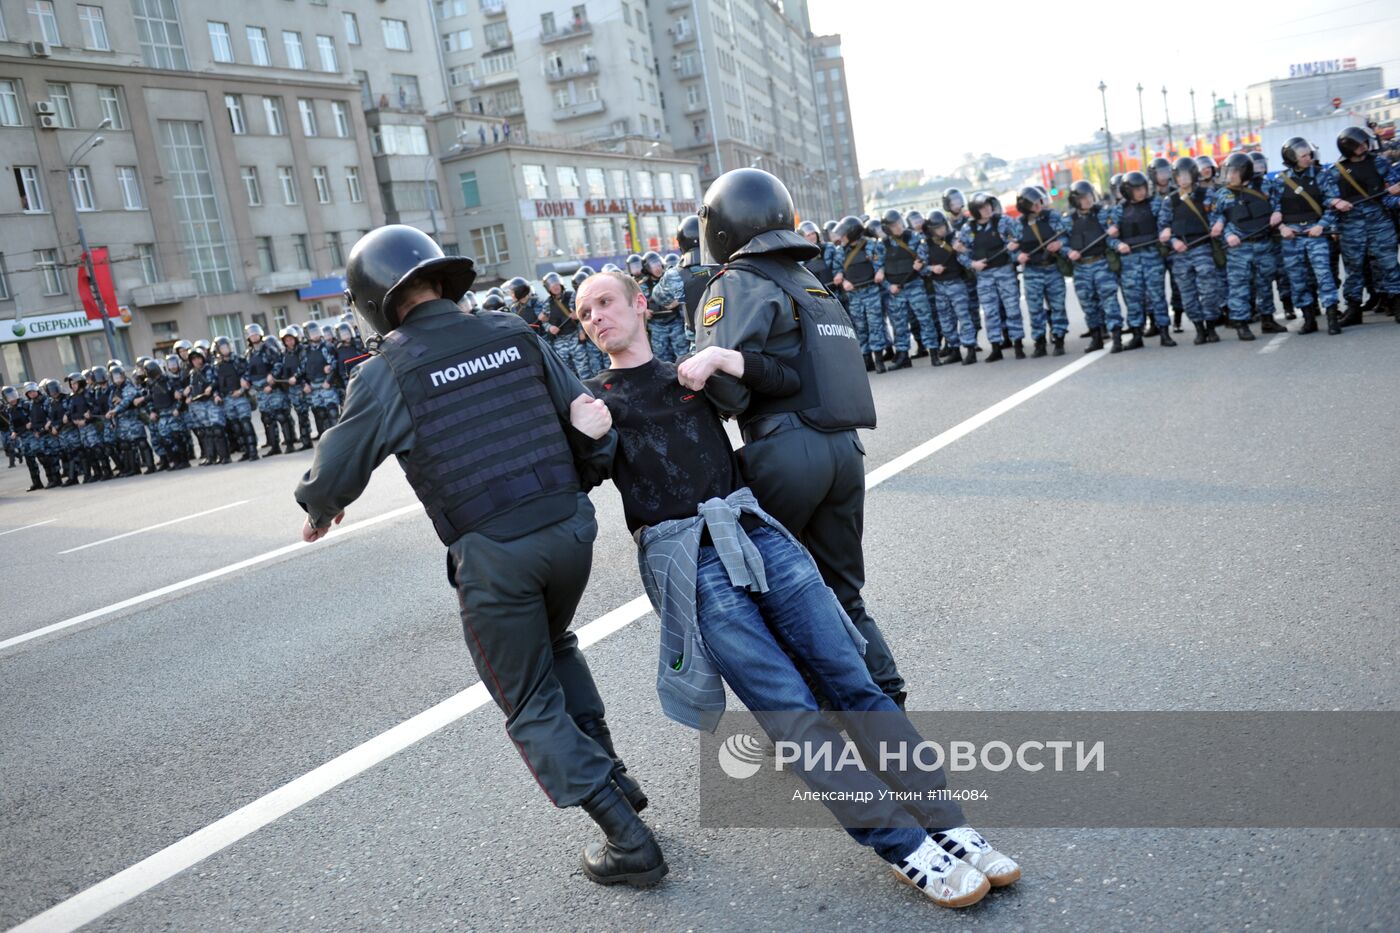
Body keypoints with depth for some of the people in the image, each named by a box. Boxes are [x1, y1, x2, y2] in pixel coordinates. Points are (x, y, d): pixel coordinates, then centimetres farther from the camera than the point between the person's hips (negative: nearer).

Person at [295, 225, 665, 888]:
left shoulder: (386, 372, -6)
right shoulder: (515, 334, 5)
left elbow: (335, 472, 2)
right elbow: (587, 421, 8)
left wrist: (319, 512, 25)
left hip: (492, 557, -5)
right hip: (570, 529, 5)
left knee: (532, 705, 12)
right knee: (554, 642, 33)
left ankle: (629, 842, 11)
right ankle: (611, 775, 34)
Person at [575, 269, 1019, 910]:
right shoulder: (592, 396, 15)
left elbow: (788, 380, 15)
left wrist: (726, 362, 1)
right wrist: (588, 428, -16)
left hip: (753, 529, 3)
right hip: (685, 559, -3)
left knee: (852, 681, -3)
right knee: (788, 706, -12)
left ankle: (949, 827, 0)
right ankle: (906, 848, -8)